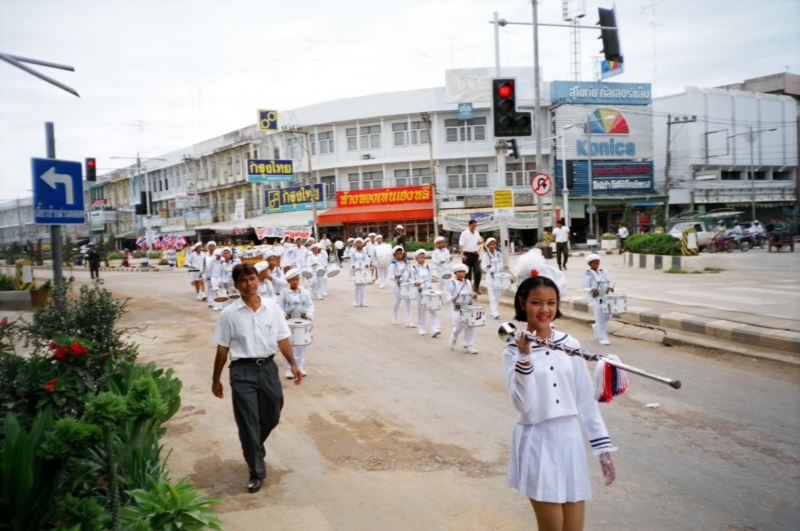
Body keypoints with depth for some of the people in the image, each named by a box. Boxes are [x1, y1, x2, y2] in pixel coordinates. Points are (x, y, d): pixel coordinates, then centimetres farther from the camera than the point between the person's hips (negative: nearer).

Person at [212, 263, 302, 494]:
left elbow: (282, 339, 6)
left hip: (268, 367, 3)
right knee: (248, 425, 2)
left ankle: (256, 446, 48)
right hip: (242, 371, -3)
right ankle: (256, 472, 18)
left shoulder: (273, 307, -1)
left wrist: (293, 364, 0)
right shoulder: (229, 314, -7)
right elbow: (222, 349, -1)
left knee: (271, 418, 16)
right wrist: (216, 380, 4)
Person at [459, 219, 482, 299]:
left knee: (478, 271, -6)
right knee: (468, 273, 3)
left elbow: (479, 243, 20)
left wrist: (478, 251, 4)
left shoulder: (477, 233, 11)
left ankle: (477, 289, 4)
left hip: (475, 255, 4)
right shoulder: (464, 233, -5)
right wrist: (462, 254, -20)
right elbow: (461, 245, -10)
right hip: (467, 254, -4)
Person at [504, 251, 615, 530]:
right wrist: (524, 357, -28)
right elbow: (523, 405, -19)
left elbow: (586, 399, 7)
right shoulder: (514, 349, -10)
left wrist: (603, 446, 6)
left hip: (570, 440, 4)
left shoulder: (570, 344, 1)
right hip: (537, 443, -4)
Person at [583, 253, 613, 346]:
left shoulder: (604, 272, 8)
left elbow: (607, 283, 15)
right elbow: (585, 288, -11)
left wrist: (610, 288, -6)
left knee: (607, 316, 10)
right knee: (600, 317, -3)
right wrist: (591, 290, -30)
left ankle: (596, 327, 38)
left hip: (606, 297, 6)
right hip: (596, 298, -5)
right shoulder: (588, 275, -8)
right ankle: (602, 338, 8)